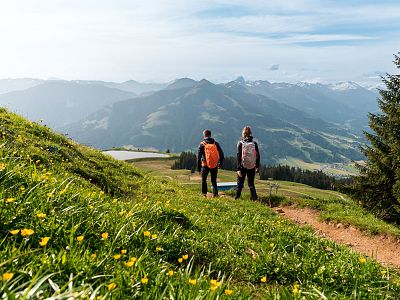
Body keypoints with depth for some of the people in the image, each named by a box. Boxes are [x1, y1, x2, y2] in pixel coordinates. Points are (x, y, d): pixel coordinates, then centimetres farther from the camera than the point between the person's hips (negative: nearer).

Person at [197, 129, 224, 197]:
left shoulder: (202, 144, -4)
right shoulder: (216, 143, 3)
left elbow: (199, 157, -5)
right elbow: (221, 154, 4)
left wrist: (199, 168, 0)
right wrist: (220, 164, 15)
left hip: (205, 166, -2)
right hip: (215, 166, 2)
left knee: (203, 180, 17)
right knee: (214, 181, 13)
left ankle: (204, 194, 19)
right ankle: (215, 194, 0)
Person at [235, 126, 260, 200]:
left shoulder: (240, 143, -9)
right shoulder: (254, 143, -1)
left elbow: (239, 157, -10)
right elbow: (257, 156, 2)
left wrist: (238, 168, -8)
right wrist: (257, 166, 13)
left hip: (243, 167, -2)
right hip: (252, 167, 2)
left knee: (240, 184, 12)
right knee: (251, 184, 14)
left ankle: (237, 199, 16)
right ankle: (255, 199, 9)